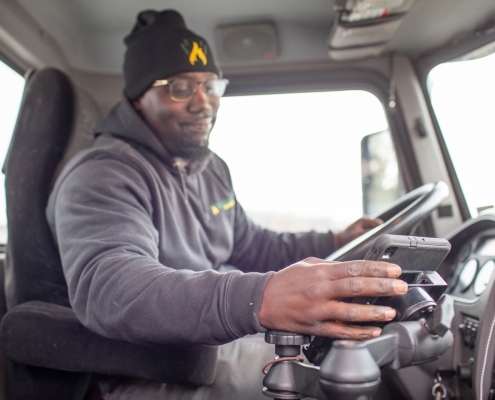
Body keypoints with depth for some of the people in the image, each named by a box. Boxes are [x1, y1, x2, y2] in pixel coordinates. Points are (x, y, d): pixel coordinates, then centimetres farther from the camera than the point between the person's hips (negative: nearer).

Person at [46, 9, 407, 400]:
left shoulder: (212, 168, 12)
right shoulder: (101, 177, -18)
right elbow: (107, 286, -37)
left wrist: (335, 243, 10)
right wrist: (259, 299, -52)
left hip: (225, 342, 9)